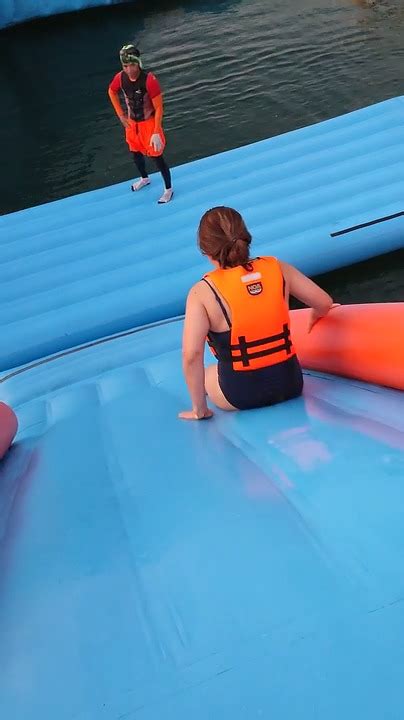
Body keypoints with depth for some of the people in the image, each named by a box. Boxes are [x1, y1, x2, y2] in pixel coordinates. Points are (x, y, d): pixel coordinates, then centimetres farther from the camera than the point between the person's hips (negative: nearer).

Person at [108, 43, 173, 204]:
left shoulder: (149, 79, -28)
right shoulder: (120, 77, -13)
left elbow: (159, 108, -23)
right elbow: (111, 92, 10)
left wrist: (156, 132, -25)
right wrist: (120, 114, 6)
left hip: (149, 122, -5)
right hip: (132, 123, 6)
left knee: (157, 157, -1)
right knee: (136, 153, 21)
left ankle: (168, 189, 18)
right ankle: (144, 178, 49)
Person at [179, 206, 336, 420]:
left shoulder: (202, 293, -16)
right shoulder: (277, 268, -7)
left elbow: (191, 355, -25)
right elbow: (325, 303, 0)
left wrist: (199, 409, -12)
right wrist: (315, 316, 24)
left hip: (241, 395, -4)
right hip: (290, 384, 4)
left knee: (201, 376, 28)